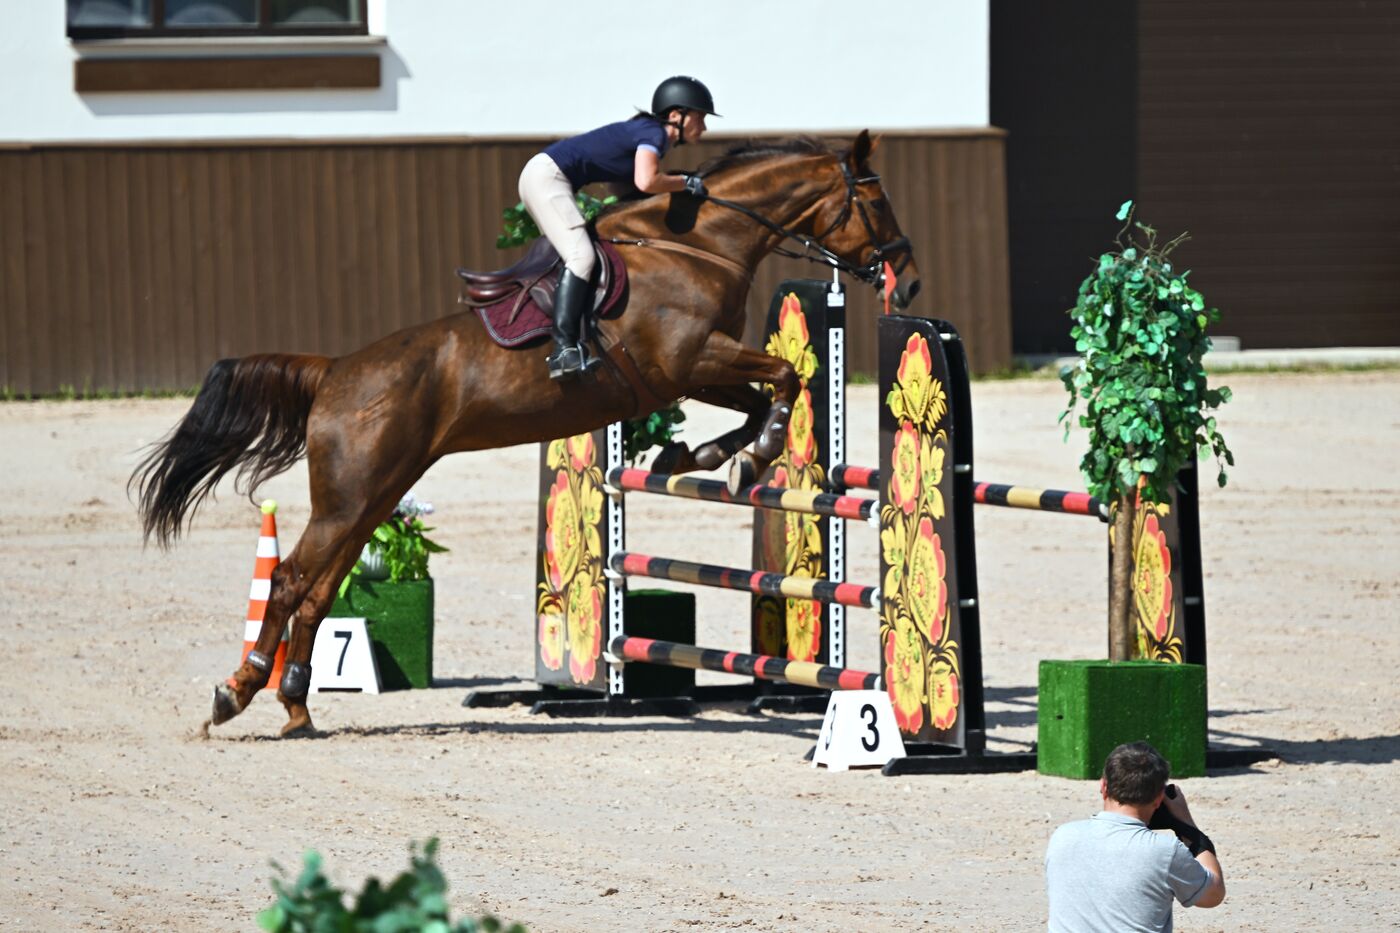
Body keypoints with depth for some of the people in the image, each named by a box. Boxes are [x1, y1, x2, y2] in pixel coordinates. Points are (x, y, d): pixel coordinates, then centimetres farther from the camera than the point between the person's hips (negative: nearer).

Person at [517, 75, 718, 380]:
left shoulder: (650, 132, 15)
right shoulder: (653, 134, -13)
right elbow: (646, 182, -30)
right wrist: (687, 183, -15)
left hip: (542, 176, 11)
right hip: (546, 176, -11)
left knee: (576, 256, 15)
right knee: (581, 257, -20)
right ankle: (564, 350, -29)